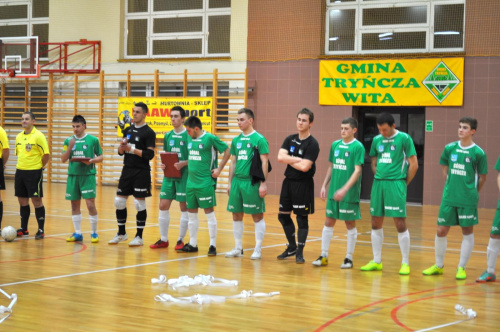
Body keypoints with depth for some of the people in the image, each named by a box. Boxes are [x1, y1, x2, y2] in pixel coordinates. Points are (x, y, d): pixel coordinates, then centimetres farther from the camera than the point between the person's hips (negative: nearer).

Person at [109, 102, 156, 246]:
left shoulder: (148, 132, -7)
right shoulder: (128, 130, 12)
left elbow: (149, 154, -14)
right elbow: (121, 152, 15)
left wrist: (131, 149, -16)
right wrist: (122, 146, -7)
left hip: (141, 172, -6)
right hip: (127, 170, 6)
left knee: (140, 203, -2)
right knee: (119, 201, 8)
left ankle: (139, 237, 7)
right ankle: (121, 233, 22)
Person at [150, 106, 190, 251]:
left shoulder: (188, 135, -7)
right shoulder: (168, 135, 10)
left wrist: (183, 164, -22)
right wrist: (163, 164, -1)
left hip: (183, 175, -6)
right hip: (169, 175, 6)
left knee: (184, 207, 2)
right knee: (163, 206, 5)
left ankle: (181, 240, 11)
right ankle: (163, 239, 16)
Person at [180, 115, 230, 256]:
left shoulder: (210, 138, -10)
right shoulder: (190, 139, 11)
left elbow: (227, 151, -6)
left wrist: (219, 169, -8)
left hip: (205, 182, -7)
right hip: (191, 181, 7)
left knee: (209, 212, -3)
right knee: (191, 213, 11)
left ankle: (213, 245, 3)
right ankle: (192, 244, 22)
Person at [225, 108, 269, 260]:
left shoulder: (259, 139, -6)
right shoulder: (236, 140, 12)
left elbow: (264, 162, -8)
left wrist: (263, 183, -13)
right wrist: (230, 183, 14)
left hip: (252, 182, -6)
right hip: (237, 181, 6)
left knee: (257, 216, 0)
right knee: (236, 215, 10)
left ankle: (258, 250, 6)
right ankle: (238, 248, 20)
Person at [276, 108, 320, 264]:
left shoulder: (312, 144, -12)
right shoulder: (290, 139, 7)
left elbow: (304, 167, -21)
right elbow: (280, 157, -8)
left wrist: (289, 160, -8)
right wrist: (298, 159, -14)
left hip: (303, 185, -6)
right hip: (288, 181, 7)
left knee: (302, 218, -1)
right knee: (283, 216, 12)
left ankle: (300, 252, 8)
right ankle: (292, 247, 28)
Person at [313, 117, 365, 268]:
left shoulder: (358, 146, -9)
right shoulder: (335, 145, 8)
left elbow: (357, 170, -15)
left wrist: (344, 189, -22)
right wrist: (324, 185, 11)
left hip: (350, 193, -5)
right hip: (333, 192, 6)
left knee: (350, 224, 5)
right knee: (328, 223, 7)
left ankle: (349, 258, 14)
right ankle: (324, 256, 15)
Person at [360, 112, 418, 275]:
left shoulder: (404, 138, -6)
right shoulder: (376, 140, 10)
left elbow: (414, 165, -5)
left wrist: (404, 183, -2)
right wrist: (379, 179, 10)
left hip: (396, 184, -5)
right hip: (378, 183, 6)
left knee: (400, 223, -6)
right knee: (376, 223, 8)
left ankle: (405, 263, 3)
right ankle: (376, 262, 19)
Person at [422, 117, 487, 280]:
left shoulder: (478, 153, -7)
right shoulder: (450, 148, 3)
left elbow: (482, 177, 1)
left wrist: (471, 193, 7)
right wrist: (451, 186, 12)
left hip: (468, 200, -3)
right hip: (449, 198, 4)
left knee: (467, 232, 4)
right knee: (441, 231, 7)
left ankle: (461, 268, 14)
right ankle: (439, 266, 23)